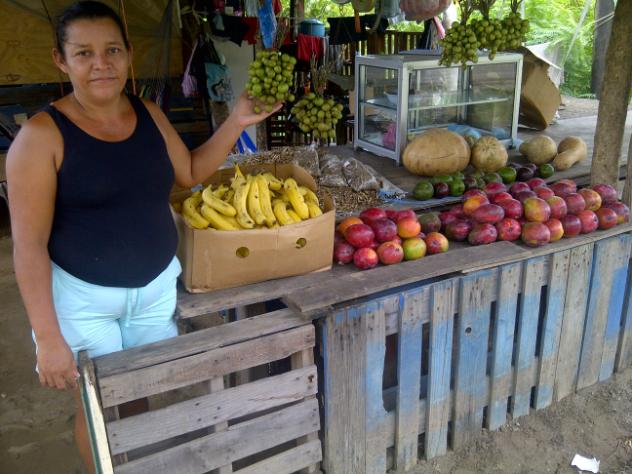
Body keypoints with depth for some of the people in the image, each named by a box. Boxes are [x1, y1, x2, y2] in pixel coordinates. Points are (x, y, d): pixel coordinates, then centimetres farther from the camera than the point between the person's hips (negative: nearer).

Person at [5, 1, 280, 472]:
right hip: (84, 298, -4)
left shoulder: (150, 114, -1)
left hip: (157, 286, 5)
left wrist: (237, 122, -1)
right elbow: (29, 244, -17)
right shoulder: (43, 134, -17)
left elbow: (191, 172, 12)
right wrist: (48, 337, -18)